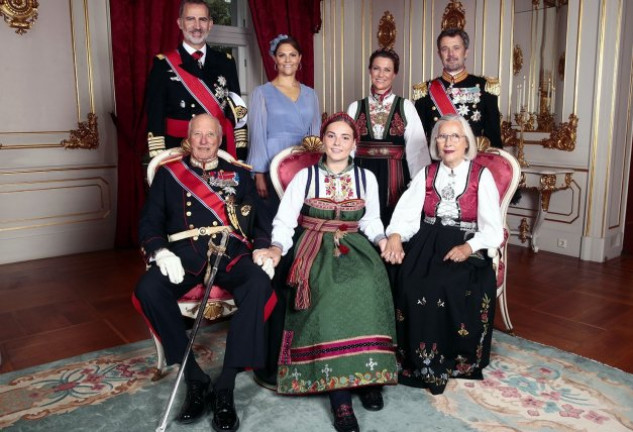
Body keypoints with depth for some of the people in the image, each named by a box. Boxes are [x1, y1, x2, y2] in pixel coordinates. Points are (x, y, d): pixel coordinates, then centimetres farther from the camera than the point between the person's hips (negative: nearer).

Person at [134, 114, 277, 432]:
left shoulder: (239, 175, 20)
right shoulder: (168, 173, 18)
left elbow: (260, 220, 15)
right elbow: (149, 222, 10)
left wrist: (263, 250, -6)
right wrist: (161, 252, -10)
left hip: (229, 253, 0)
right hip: (183, 254, 0)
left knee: (259, 286, -32)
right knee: (148, 289, -31)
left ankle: (225, 387, -22)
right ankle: (196, 380, -15)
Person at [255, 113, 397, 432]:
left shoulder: (366, 177, 11)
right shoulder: (305, 176, 4)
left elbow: (370, 221, 15)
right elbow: (284, 221, 0)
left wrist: (383, 241, -6)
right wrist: (277, 248, -19)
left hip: (353, 246, 2)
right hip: (315, 248, -2)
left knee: (367, 285, -32)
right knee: (332, 292, -32)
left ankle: (369, 372, -18)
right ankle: (338, 390, -28)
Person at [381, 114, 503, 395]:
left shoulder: (482, 176, 5)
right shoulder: (426, 175, 13)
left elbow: (493, 230, -1)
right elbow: (406, 213, 1)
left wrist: (468, 248, -20)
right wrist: (395, 236, -21)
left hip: (466, 249, -2)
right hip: (427, 245, 2)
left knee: (452, 288, -30)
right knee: (411, 285, -26)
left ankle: (455, 360, -8)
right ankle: (420, 360, -10)